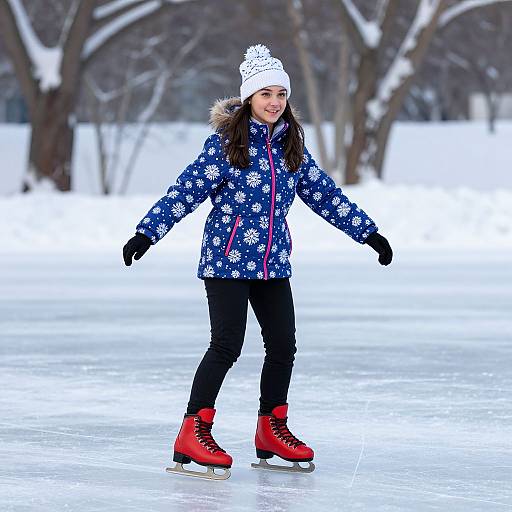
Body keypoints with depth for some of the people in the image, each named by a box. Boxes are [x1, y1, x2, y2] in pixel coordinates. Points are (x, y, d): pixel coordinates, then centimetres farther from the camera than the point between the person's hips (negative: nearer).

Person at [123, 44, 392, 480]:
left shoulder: (291, 145, 8)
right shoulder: (226, 141, -9)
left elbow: (325, 194, 16)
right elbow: (188, 189, -12)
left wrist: (368, 232, 19)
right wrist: (147, 232, -18)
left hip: (273, 263, 6)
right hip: (226, 260, -6)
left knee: (283, 345, 5)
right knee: (226, 346, -10)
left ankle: (273, 431, 20)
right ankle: (193, 433, -3)